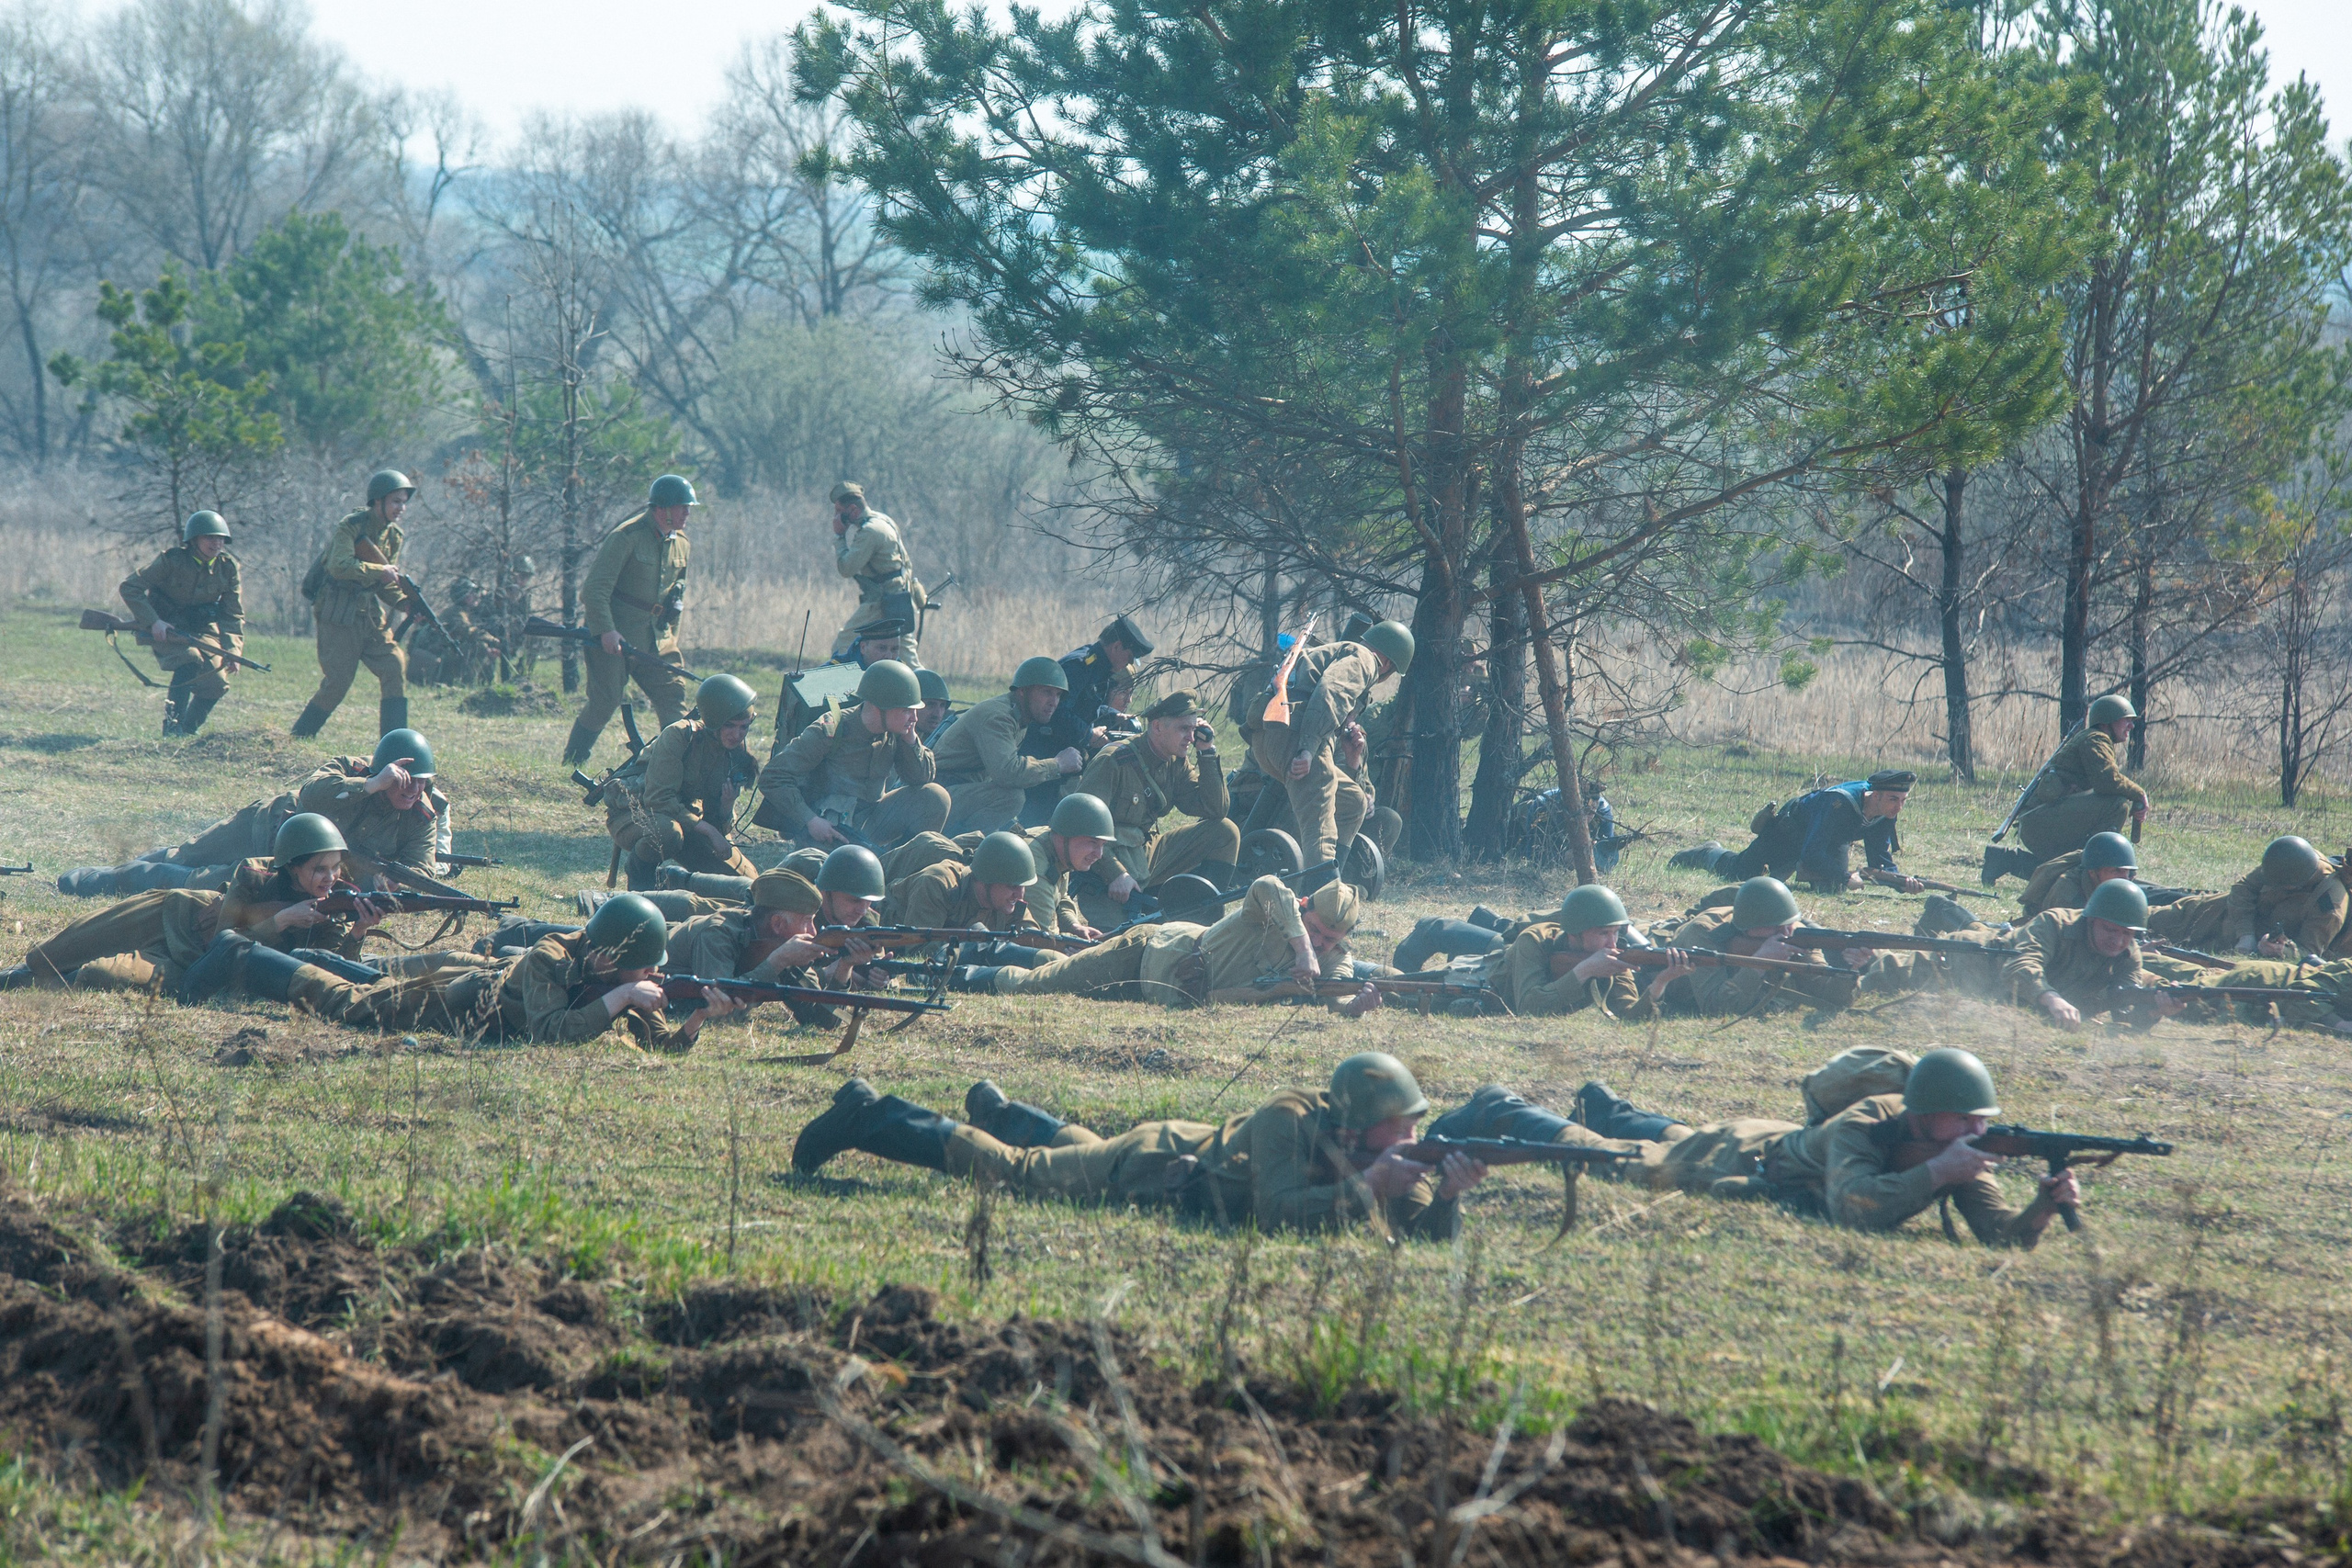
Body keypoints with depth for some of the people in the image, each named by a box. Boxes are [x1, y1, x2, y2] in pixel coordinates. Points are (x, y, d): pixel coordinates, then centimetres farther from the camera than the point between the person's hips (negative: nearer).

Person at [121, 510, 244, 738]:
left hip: (202, 628, 5)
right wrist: (153, 622, -25)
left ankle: (189, 728, 16)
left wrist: (232, 650, -17)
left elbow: (233, 615, -3)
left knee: (216, 684, -7)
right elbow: (130, 587, -16)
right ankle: (172, 725, -26)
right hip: (165, 627, -5)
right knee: (190, 659, -31)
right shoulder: (172, 560, -19)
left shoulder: (228, 568, -8)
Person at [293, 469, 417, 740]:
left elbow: (384, 585, 11)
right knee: (337, 683, -7)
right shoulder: (351, 527, -12)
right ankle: (299, 736, 10)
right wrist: (380, 571, -25)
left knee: (395, 669, -8)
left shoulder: (394, 536, 10)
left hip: (371, 616, 7)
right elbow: (339, 566, -27)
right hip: (338, 617, -7)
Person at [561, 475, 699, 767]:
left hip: (655, 639, 7)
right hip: (615, 637, -7)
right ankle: (571, 764, 9)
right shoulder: (627, 537, -14)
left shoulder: (681, 544, 10)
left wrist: (670, 637, 17)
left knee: (674, 695, -4)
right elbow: (596, 587, -17)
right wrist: (605, 630, -24)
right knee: (604, 702, -8)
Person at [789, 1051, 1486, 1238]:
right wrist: (1366, 1189, -49)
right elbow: (1277, 1212, -50)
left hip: (1198, 1147, 6)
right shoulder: (1289, 1120, -38)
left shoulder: (1383, 1158, -19)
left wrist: (1449, 1191, -40)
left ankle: (996, 1109, 62)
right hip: (1155, 1163, -6)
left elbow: (1428, 1231, -20)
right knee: (1012, 1167, 10)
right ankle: (866, 1116, 25)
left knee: (1078, 1147, 34)